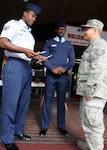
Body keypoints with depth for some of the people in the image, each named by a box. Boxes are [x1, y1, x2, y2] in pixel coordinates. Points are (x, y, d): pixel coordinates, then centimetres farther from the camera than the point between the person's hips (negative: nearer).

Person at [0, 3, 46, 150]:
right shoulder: (13, 24, 2)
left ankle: (18, 131, 22)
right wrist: (24, 50, -20)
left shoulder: (29, 33, 25)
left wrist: (37, 57, 8)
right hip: (14, 65, -9)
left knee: (24, 100, 10)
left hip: (27, 67, 9)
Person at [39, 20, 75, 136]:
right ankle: (44, 126, 7)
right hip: (50, 75, -2)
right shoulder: (49, 43, 8)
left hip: (63, 76, 2)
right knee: (48, 100, 0)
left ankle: (61, 126, 14)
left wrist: (65, 68, -12)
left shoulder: (69, 45, 15)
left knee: (61, 101, 6)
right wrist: (53, 69, -15)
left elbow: (72, 60, 7)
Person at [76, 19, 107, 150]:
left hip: (94, 92, -11)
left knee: (93, 122, -8)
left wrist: (90, 89, -22)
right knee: (86, 120, 17)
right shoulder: (92, 46, 24)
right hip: (88, 91, 11)